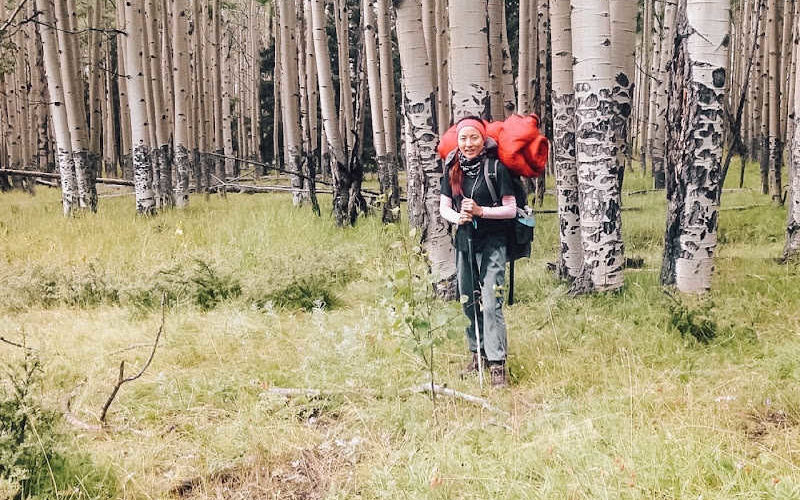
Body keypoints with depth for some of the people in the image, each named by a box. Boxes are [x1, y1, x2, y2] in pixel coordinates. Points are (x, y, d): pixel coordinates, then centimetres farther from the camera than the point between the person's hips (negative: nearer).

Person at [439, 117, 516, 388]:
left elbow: (512, 209, -8)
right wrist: (457, 217, -12)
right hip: (464, 241, 5)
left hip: (492, 243, -5)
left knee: (491, 303, -12)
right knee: (468, 302, 12)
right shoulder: (453, 169, 5)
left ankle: (497, 363, -9)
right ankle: (477, 353, 27)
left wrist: (481, 211, -20)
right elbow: (444, 206, 9)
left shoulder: (496, 167, -9)